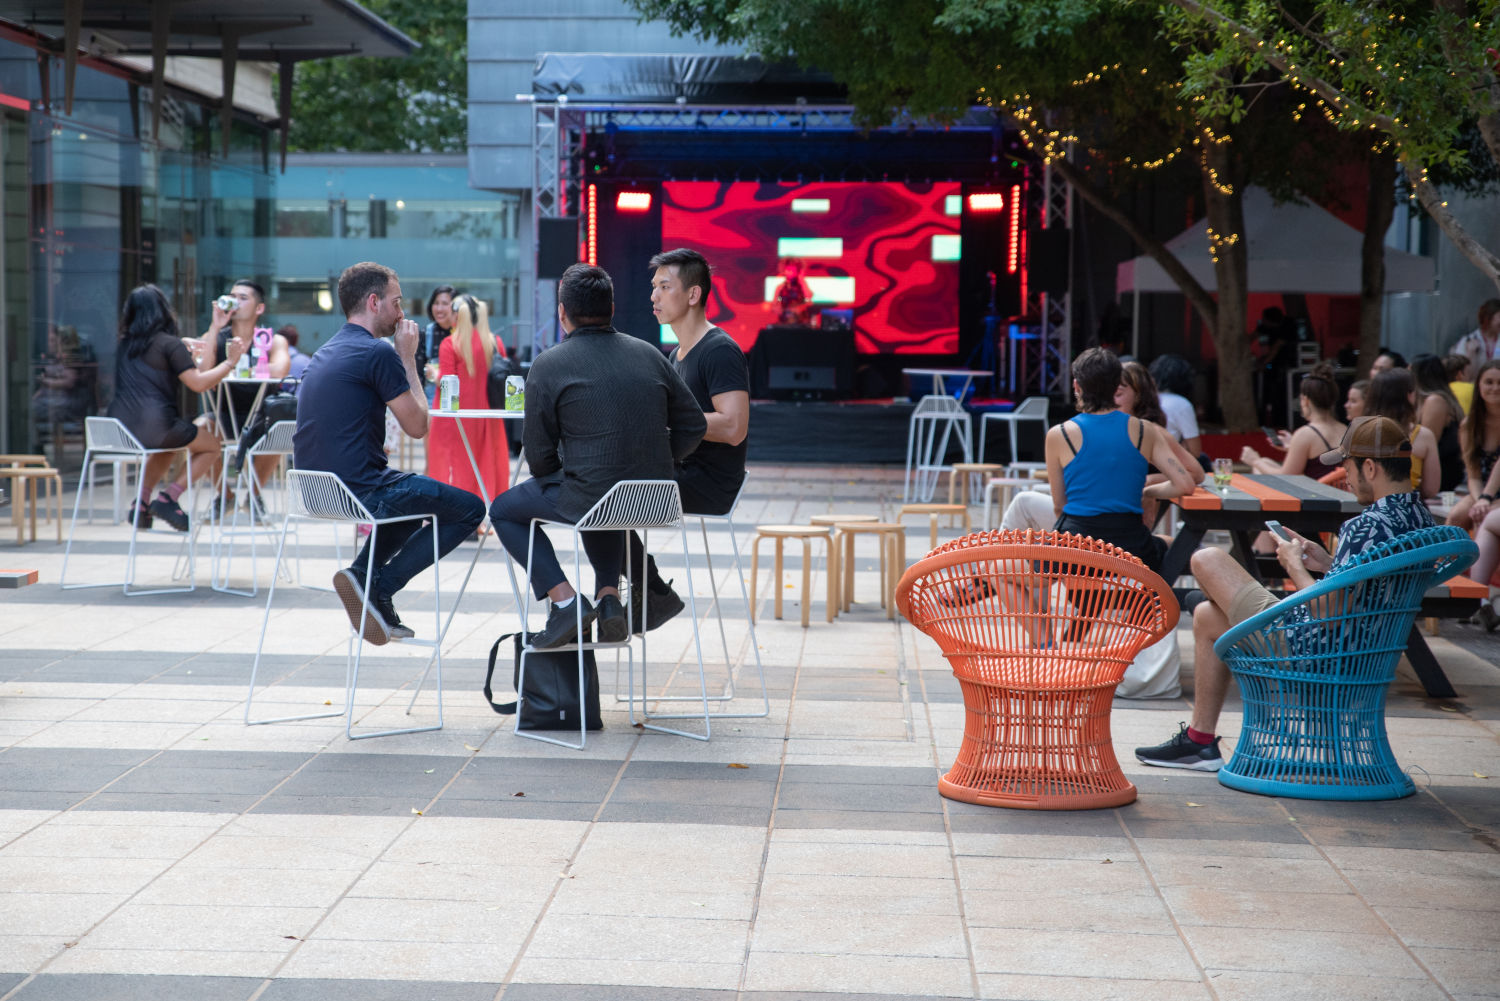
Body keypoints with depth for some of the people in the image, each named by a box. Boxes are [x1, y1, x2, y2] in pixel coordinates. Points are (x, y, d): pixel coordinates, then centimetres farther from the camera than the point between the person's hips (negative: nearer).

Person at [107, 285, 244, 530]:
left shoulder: (124, 345, 16)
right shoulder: (169, 344, -4)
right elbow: (198, 383, -11)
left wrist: (184, 352, 39)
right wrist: (230, 362, 1)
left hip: (118, 432, 7)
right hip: (154, 425, -7)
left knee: (170, 443, 36)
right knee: (211, 445, 14)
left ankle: (141, 503, 22)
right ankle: (168, 498, -1)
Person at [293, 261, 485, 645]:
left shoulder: (325, 353, 15)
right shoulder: (379, 353, -14)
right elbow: (417, 425, -5)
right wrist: (408, 358, 3)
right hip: (360, 491, -9)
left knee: (414, 499, 34)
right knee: (470, 508, 5)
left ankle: (363, 573, 12)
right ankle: (378, 586, -4)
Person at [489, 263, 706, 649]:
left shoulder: (548, 365, -7)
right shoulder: (649, 354, 6)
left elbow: (539, 455, -4)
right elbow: (694, 426, 7)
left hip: (588, 497, -5)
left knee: (504, 510, 21)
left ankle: (564, 600, 5)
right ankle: (610, 596, 20)